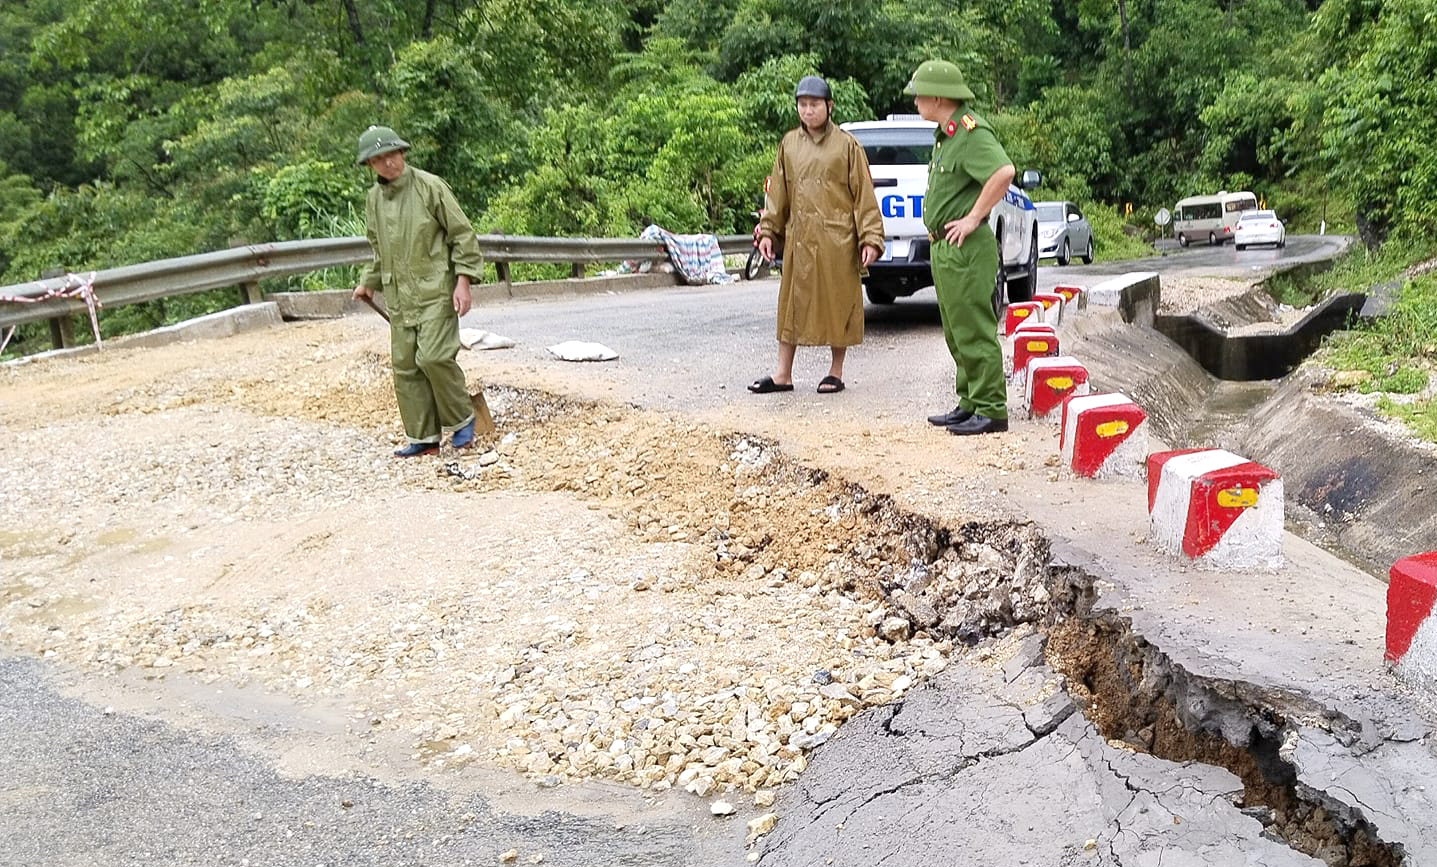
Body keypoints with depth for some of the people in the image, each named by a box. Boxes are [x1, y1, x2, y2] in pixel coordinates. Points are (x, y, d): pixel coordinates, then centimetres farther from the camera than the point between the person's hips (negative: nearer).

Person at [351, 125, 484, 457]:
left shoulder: (430, 186, -8)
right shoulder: (373, 199, 10)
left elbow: (462, 234, -7)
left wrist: (463, 281, -13)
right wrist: (369, 283, 27)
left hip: (436, 290, -6)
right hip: (399, 296, 6)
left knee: (433, 357, -18)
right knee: (404, 365, 5)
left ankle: (461, 420, 5)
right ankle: (424, 437, 15)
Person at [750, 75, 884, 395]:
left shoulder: (846, 145, -1)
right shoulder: (789, 143, 10)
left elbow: (864, 194, -3)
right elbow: (777, 192, 13)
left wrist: (870, 238, -9)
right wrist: (768, 230, 6)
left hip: (837, 239, -3)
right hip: (798, 238, 4)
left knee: (838, 303, 4)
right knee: (793, 303, 7)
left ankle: (836, 372, 17)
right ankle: (783, 374, 13)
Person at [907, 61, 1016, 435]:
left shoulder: (971, 132, -14)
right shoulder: (945, 134, 18)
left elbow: (1003, 172, -30)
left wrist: (973, 218, -24)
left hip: (966, 248, -11)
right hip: (945, 247, 11)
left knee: (973, 331, -8)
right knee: (956, 331, 14)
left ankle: (990, 411, -2)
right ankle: (969, 404, 22)